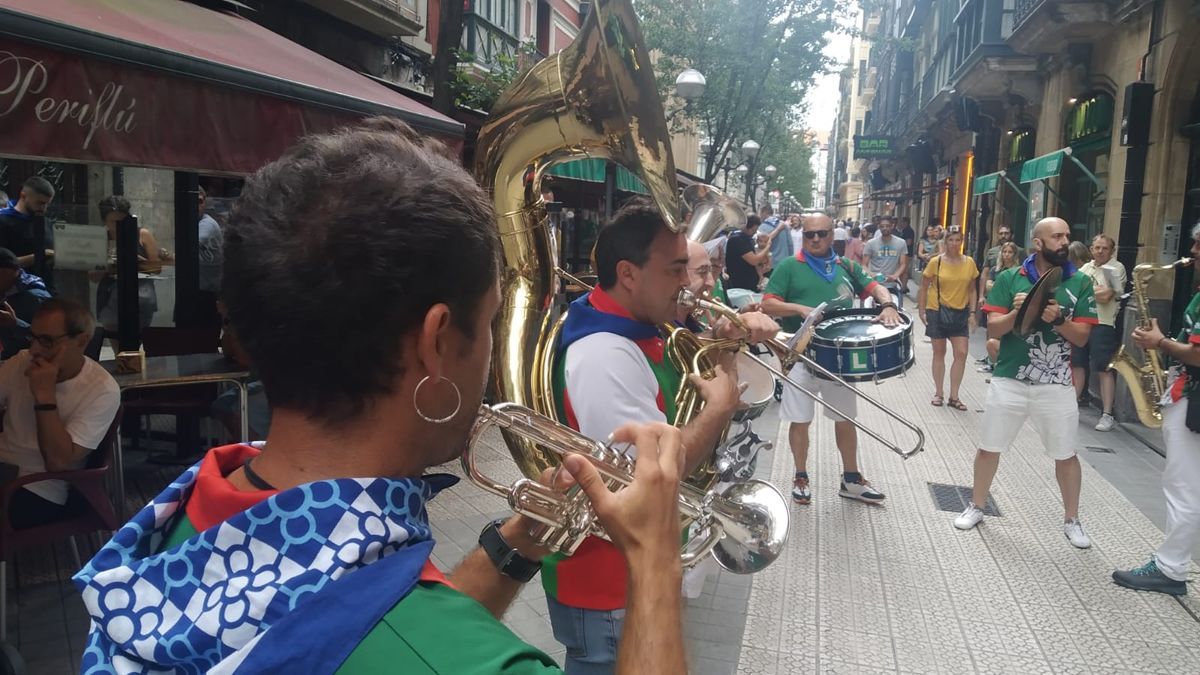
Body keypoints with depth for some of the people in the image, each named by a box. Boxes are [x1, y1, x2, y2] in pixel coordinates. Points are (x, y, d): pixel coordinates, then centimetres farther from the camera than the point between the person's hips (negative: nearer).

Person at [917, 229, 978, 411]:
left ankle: (954, 397, 9)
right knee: (939, 353, 8)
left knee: (961, 353, -3)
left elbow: (972, 290, 8)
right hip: (938, 312, -2)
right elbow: (924, 287, -1)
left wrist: (972, 312, 1)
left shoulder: (969, 263, 1)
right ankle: (938, 394, 20)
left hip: (960, 313, 2)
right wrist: (922, 311, -6)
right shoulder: (935, 262, -7)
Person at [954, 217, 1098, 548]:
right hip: (1008, 380, 0)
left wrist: (1058, 319, -22)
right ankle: (976, 506, 29)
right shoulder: (1010, 278, -2)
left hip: (1056, 385, 0)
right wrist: (1017, 313, -24)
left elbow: (1082, 337, -4)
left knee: (1066, 455, 10)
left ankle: (1071, 520, 28)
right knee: (989, 447, 10)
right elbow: (993, 329, -6)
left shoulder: (1080, 282, 0)